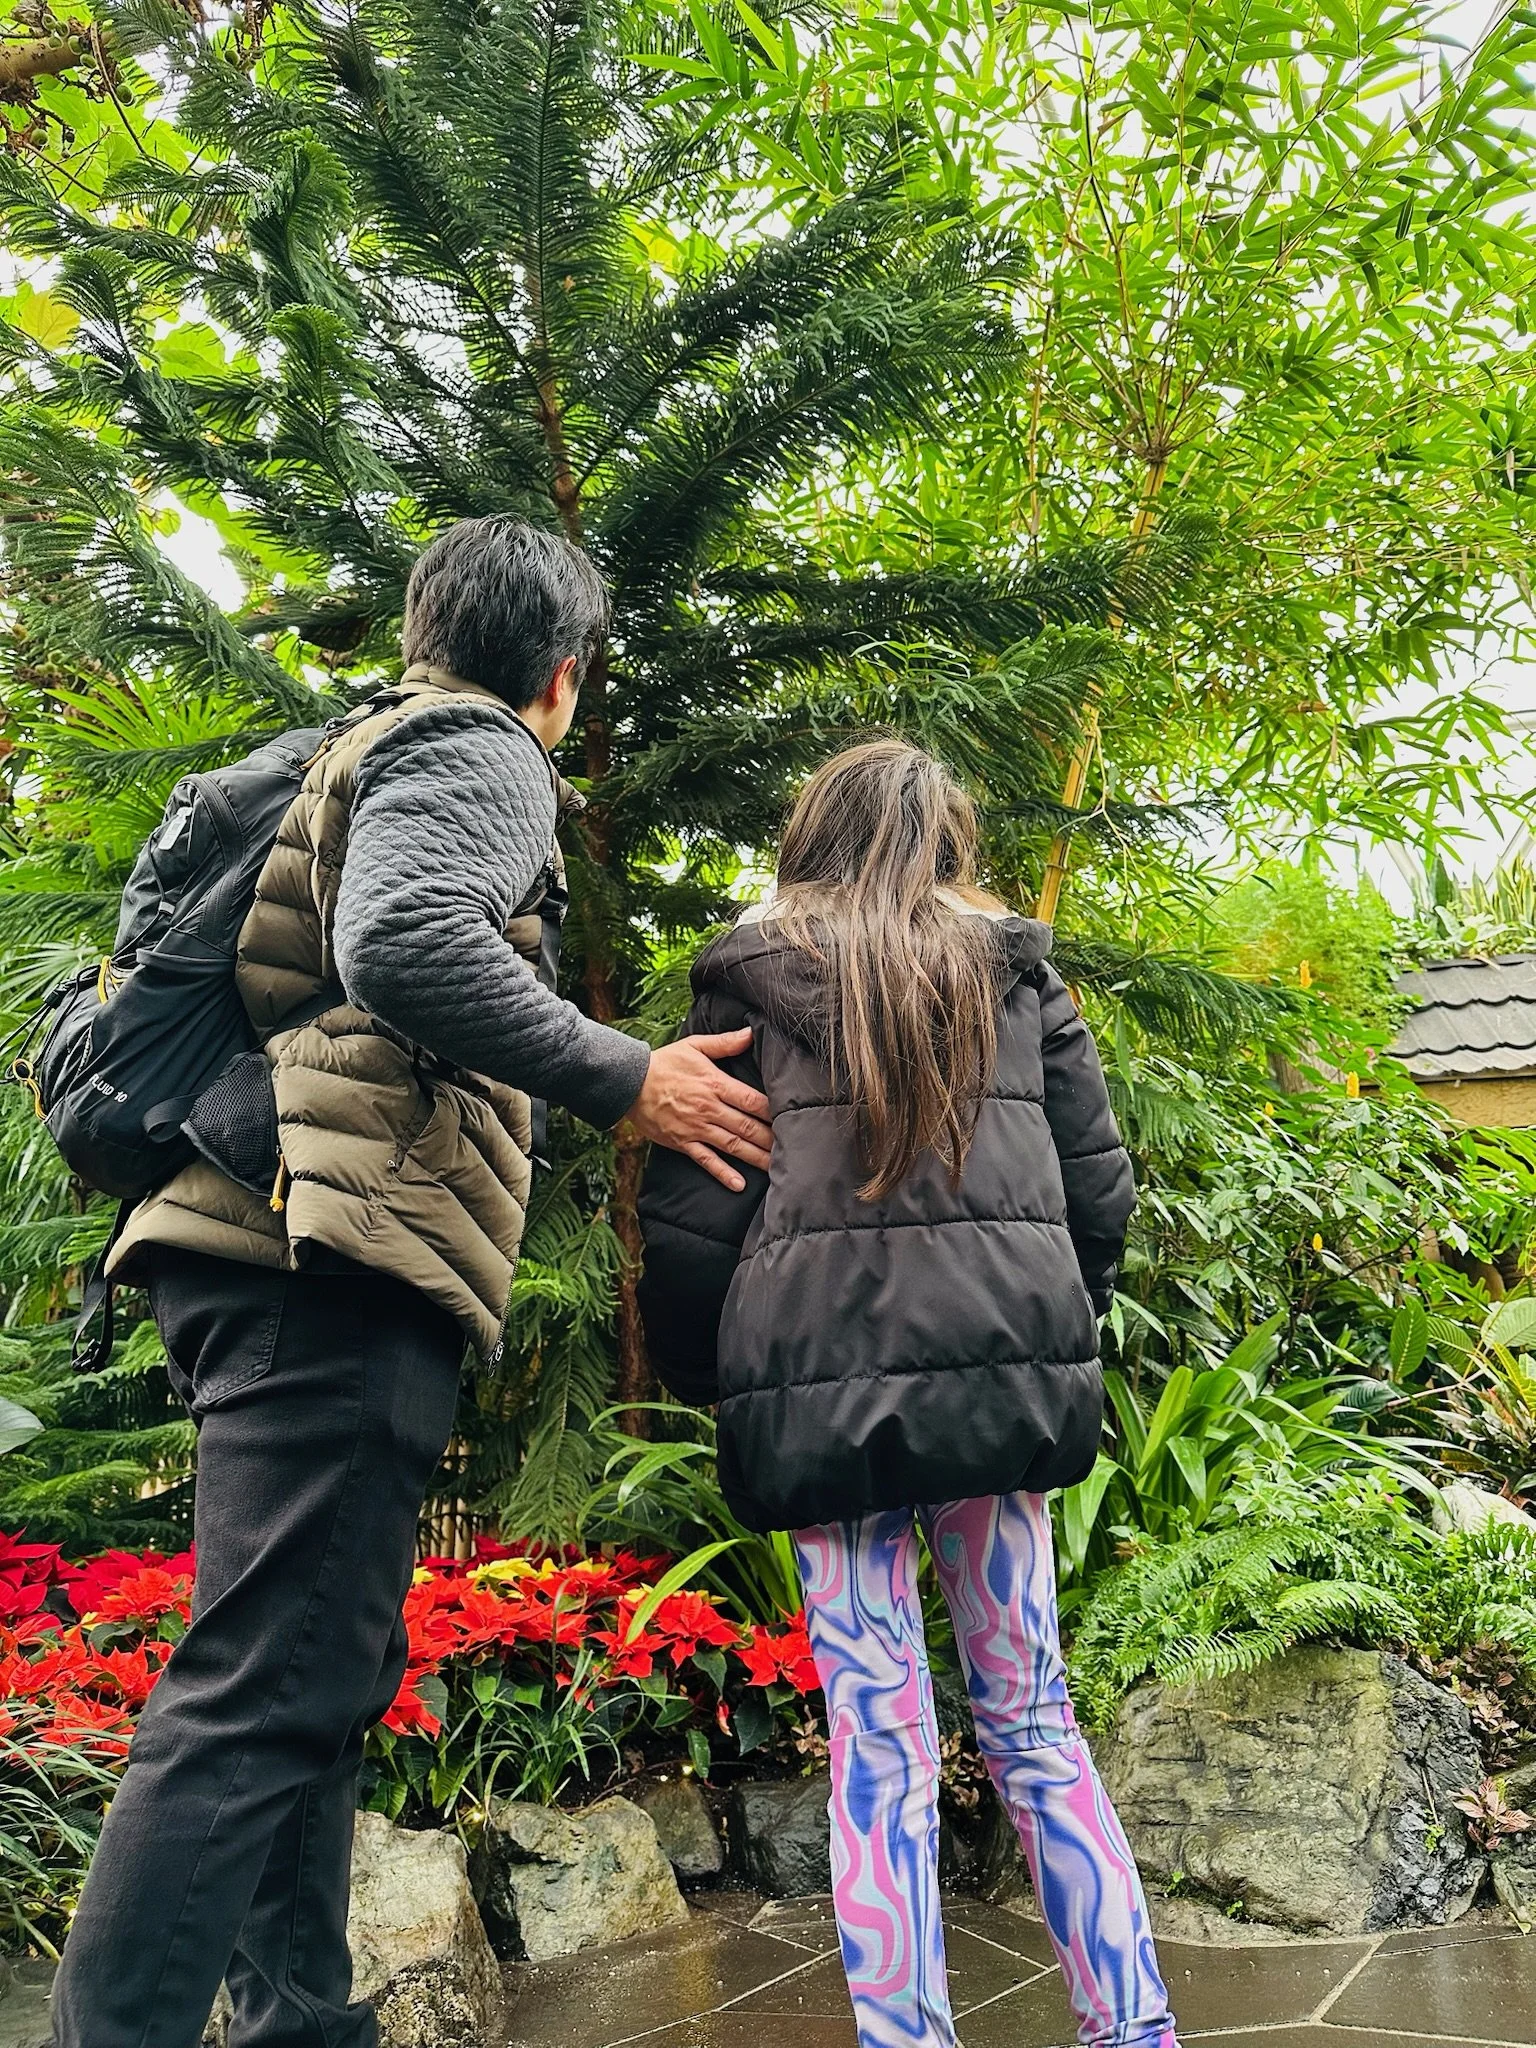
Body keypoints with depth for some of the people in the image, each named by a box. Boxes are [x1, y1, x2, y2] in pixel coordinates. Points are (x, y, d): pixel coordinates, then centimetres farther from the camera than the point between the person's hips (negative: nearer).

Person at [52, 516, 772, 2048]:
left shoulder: (359, 750, 29)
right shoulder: (479, 750, 0)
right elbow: (403, 941, -20)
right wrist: (624, 1083, -13)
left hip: (259, 1244, 10)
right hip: (340, 1248, -10)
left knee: (318, 1678, 14)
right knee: (264, 1691, -12)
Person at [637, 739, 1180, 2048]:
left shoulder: (751, 978, 7)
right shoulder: (1017, 971, 12)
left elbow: (691, 1213, 2)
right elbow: (1099, 1187, 10)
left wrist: (699, 1381, 16)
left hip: (825, 1383, -2)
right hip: (1005, 1370, 3)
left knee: (879, 1742, 3)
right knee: (1033, 1717, 13)